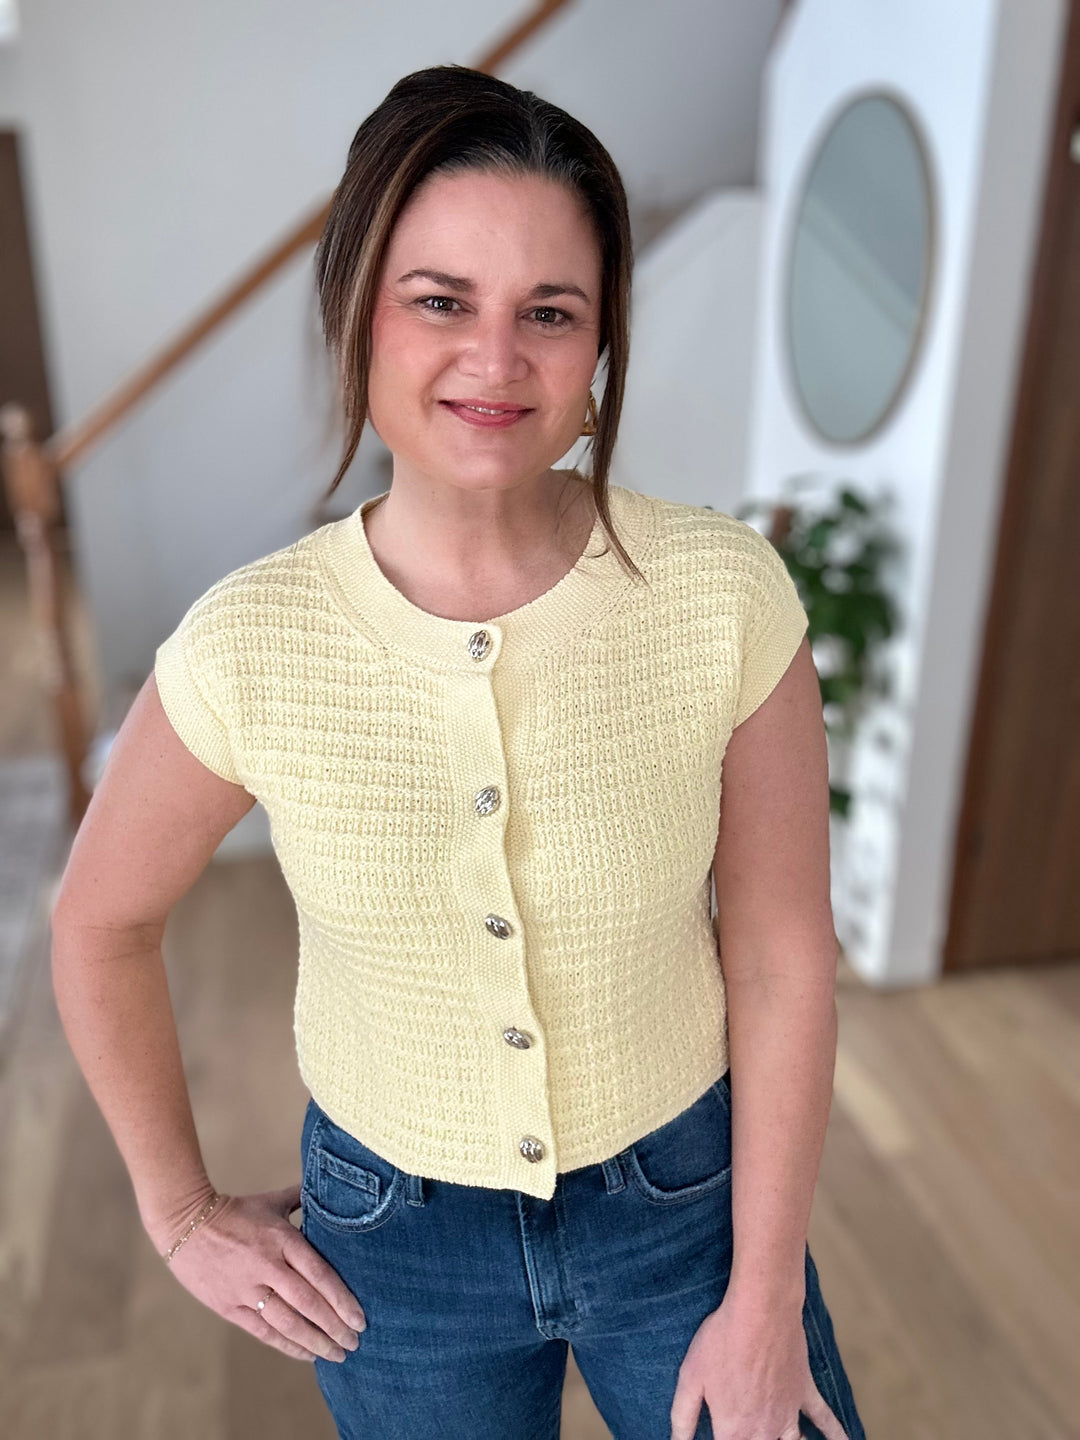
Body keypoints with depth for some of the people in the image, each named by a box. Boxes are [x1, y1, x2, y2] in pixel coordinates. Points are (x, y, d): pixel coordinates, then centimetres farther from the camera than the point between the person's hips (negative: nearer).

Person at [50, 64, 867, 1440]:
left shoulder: (725, 595, -21)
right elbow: (100, 925, -2)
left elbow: (783, 960, -12)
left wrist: (766, 1300, -5)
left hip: (687, 1193, 0)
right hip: (393, 1240, 1)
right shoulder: (246, 646, -19)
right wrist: (180, 1211, 4)